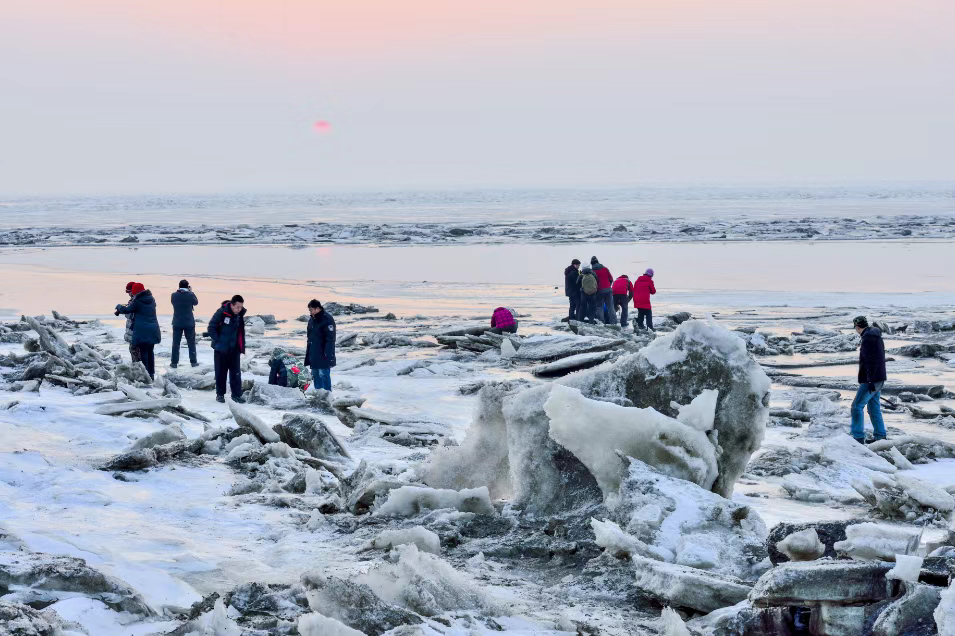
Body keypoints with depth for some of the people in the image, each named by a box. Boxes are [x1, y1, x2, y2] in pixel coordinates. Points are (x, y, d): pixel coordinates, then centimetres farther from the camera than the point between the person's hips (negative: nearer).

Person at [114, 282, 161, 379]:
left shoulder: (137, 301, -11)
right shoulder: (151, 299, 8)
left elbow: (127, 310, -2)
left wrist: (118, 306, 21)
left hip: (142, 331, -6)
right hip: (153, 330, 6)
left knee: (143, 353, -1)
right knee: (150, 351, 15)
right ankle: (151, 374, 18)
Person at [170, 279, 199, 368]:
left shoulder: (174, 295, -8)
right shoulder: (190, 295, -13)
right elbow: (196, 302, 5)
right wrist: (191, 292, 13)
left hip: (177, 323, 1)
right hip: (189, 323, -1)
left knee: (176, 343, 7)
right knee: (191, 343, 11)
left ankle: (174, 362, 6)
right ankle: (193, 361, 14)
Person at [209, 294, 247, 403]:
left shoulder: (240, 315, 1)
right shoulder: (221, 313, -16)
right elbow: (211, 328, -10)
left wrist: (241, 346, 10)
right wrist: (217, 341, -12)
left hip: (234, 349, 4)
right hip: (221, 349, -4)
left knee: (236, 372, 1)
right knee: (221, 372, 6)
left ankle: (237, 394, 5)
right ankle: (220, 394, 17)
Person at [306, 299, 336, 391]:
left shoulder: (327, 319, -13)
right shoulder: (312, 320, 13)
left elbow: (330, 339, -17)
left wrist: (328, 354, -21)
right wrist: (308, 352, 19)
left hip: (323, 355, -8)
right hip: (314, 354, 8)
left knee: (323, 374, -9)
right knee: (316, 375, 10)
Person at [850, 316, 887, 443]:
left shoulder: (867, 339, -18)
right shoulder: (876, 336, 14)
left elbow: (871, 361, -24)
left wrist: (871, 381, -24)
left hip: (871, 380, -10)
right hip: (879, 379, 10)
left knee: (857, 407, -6)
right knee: (874, 408, 15)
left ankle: (858, 437, -7)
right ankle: (880, 437, 17)